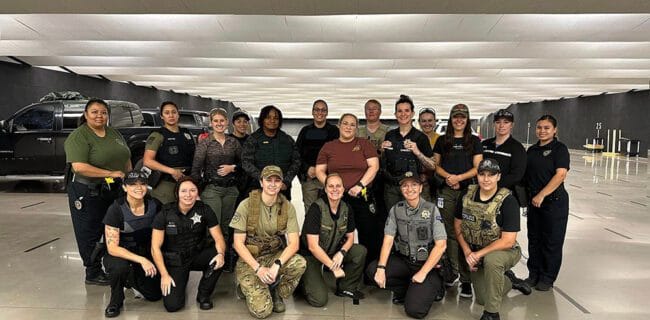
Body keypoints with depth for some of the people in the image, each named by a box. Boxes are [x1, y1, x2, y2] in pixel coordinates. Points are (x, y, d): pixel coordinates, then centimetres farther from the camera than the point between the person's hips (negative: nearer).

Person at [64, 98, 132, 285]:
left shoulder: (114, 133, 10)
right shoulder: (78, 137, -12)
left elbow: (126, 158, 16)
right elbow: (79, 167, -24)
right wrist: (110, 174, -23)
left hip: (115, 191, 7)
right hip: (88, 193, -7)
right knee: (90, 234, 5)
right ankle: (93, 274, 18)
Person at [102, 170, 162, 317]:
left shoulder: (154, 205, -10)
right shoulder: (116, 209, -19)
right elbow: (112, 248, -22)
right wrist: (141, 260, -32)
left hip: (146, 252, 3)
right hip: (120, 254, -3)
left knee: (155, 294, -6)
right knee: (120, 266, -37)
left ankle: (132, 278, 27)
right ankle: (116, 300, -5)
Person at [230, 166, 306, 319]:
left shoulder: (287, 207, -6)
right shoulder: (246, 205, -12)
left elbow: (293, 243, -11)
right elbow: (238, 243, -11)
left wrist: (277, 265, -28)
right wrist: (258, 268, -22)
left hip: (275, 255, 3)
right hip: (249, 260, -3)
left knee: (300, 263, -29)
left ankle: (276, 294, 1)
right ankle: (249, 288, 16)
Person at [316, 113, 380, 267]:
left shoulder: (364, 144, 7)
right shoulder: (328, 146, 11)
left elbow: (374, 166, -1)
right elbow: (319, 171, 8)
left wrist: (360, 185, -12)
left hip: (362, 197, -1)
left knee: (369, 235, 0)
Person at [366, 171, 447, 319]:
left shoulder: (431, 209, -10)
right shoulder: (396, 209, -1)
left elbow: (441, 245, -13)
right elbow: (388, 240, -4)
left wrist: (423, 273, -17)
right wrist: (381, 268, -18)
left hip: (427, 263, -4)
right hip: (403, 260, 4)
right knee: (372, 269, -18)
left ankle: (432, 288, 12)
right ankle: (406, 290, 4)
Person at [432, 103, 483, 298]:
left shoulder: (474, 141, 9)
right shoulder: (442, 141, 13)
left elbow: (477, 168, 3)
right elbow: (436, 165, 12)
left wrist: (459, 177, -12)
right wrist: (447, 176, -7)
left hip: (467, 190, -1)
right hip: (446, 191, 2)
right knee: (450, 232, 2)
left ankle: (466, 279, -2)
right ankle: (452, 271, 13)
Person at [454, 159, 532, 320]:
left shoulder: (508, 200, -22)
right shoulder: (468, 194, -8)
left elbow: (508, 241, -25)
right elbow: (457, 224, 2)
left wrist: (479, 254, -24)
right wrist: (467, 251, -10)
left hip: (505, 251, -5)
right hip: (475, 254, 5)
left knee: (491, 260, -39)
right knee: (482, 299, 6)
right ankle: (509, 280, 34)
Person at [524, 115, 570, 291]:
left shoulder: (559, 149, -8)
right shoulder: (532, 150, 11)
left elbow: (560, 175, -17)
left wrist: (541, 195, -20)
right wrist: (527, 195, 8)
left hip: (554, 201, -6)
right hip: (534, 201, 6)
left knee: (552, 241, 3)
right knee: (534, 238, 13)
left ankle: (547, 278, 16)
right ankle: (534, 274, 26)